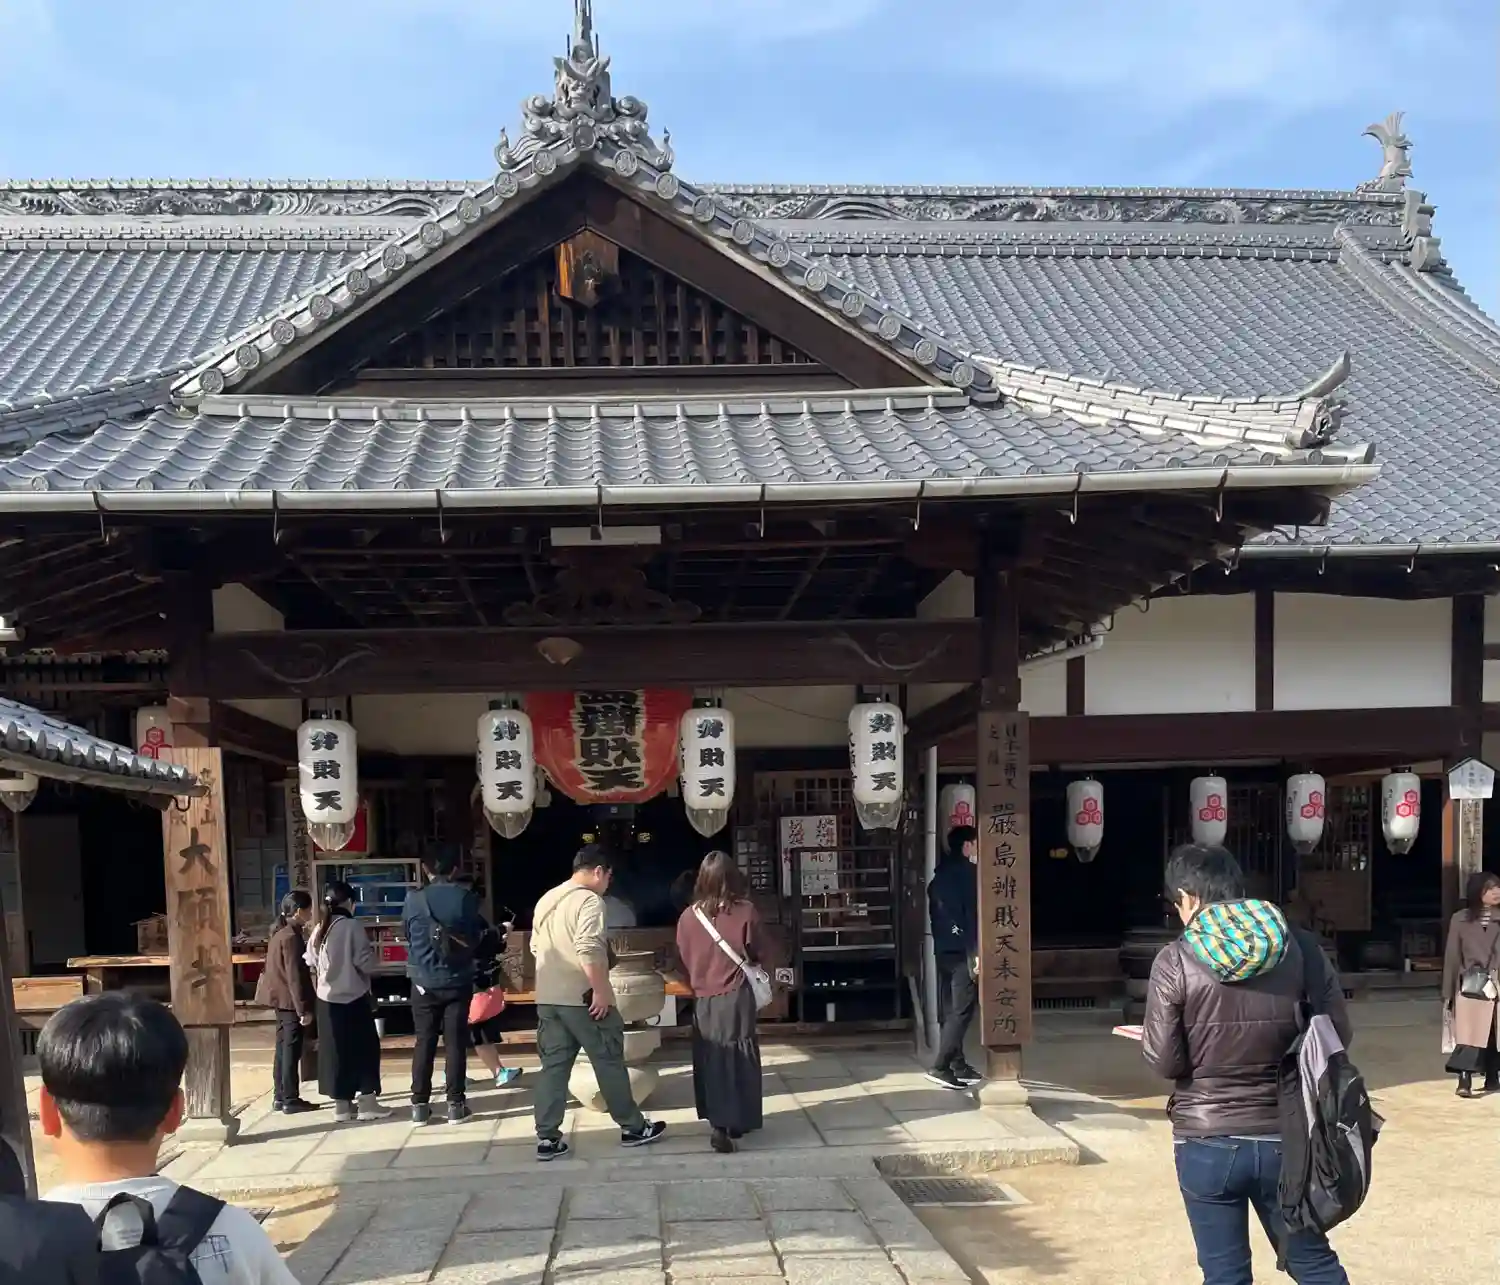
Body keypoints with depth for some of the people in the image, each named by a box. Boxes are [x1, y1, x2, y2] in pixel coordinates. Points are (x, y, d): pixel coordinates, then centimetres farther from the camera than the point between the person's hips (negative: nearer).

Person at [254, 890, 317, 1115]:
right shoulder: (291, 936, -19)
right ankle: (291, 1100, 1)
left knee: (283, 1049, 14)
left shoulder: (280, 932, 11)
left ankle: (279, 1097, 19)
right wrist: (304, 1008, -20)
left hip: (280, 998, 10)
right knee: (291, 1051, -3)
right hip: (290, 1000, -10)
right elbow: (295, 976, -21)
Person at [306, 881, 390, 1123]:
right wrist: (372, 952, 5)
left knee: (335, 1049, 10)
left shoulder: (319, 930, 6)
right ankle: (367, 1103, 5)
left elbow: (311, 967, 11)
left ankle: (342, 1105, 14)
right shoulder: (352, 927, -13)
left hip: (327, 1000, 6)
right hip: (353, 998, -6)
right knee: (365, 1048, 4)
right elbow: (365, 963, -14)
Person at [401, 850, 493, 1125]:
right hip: (458, 980, 0)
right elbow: (478, 935, 3)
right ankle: (456, 1104, 6)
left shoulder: (414, 899, -6)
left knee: (424, 1042, 8)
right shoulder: (466, 897, -7)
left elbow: (406, 934, 8)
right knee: (455, 1042, 5)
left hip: (424, 981, 0)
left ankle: (420, 1104, 9)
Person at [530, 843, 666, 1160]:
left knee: (553, 1066, 9)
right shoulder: (589, 900, -14)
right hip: (582, 998, -7)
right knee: (609, 1063, 5)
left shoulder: (547, 900, 14)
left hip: (548, 997, 7)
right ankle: (633, 1128, 16)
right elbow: (588, 950, -25)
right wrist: (601, 991, -21)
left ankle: (547, 1138, 8)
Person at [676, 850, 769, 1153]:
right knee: (737, 1060, 7)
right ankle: (733, 1123, 3)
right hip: (735, 998, -2)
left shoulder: (689, 916, -6)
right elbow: (760, 955, -1)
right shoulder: (745, 912, -12)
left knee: (711, 1060, 12)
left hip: (703, 1001, 2)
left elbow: (684, 960, 5)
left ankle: (719, 1122, 14)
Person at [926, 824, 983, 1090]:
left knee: (951, 1010, 12)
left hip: (943, 950, 9)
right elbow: (973, 916, -16)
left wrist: (941, 942, 20)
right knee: (963, 1010, -8)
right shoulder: (969, 873, -9)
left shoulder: (940, 874, 16)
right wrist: (976, 953, -17)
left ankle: (958, 1065, 18)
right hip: (962, 951, -9)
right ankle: (940, 1067, -14)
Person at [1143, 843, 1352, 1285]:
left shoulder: (1176, 961, -11)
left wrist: (1148, 1039, 10)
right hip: (1284, 1139, 2)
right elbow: (1337, 1035, 2)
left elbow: (1167, 1062, -11)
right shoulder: (1299, 947, -4)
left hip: (1207, 1143, -2)